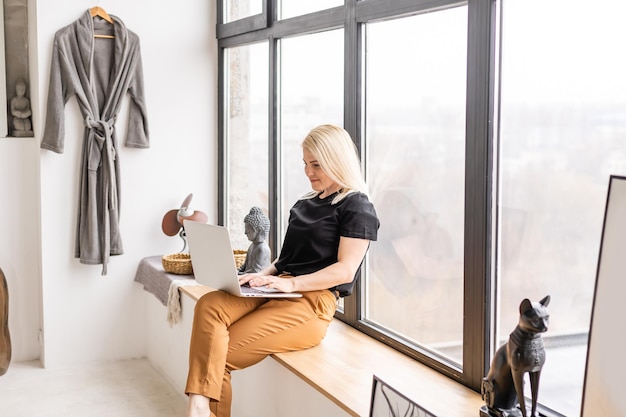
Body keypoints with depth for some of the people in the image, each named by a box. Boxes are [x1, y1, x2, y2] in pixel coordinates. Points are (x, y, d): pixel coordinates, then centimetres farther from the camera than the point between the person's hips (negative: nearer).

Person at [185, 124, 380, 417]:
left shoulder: (357, 207, -1)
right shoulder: (305, 204, 24)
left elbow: (345, 270, -11)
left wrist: (291, 283, -21)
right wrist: (264, 275, 4)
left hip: (312, 300, -7)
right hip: (278, 290, 7)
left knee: (221, 354, -20)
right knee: (209, 306, -25)